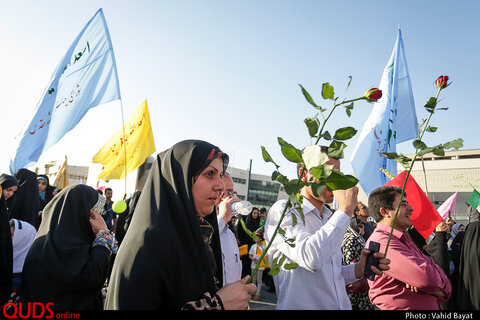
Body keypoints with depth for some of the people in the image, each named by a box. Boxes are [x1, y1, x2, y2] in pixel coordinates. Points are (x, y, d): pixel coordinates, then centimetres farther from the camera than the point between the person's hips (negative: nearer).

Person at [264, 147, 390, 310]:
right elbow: (310, 258, -31)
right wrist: (345, 209, -22)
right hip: (301, 305, -7)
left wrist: (359, 269, -2)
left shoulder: (330, 218, 10)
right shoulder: (282, 210, -14)